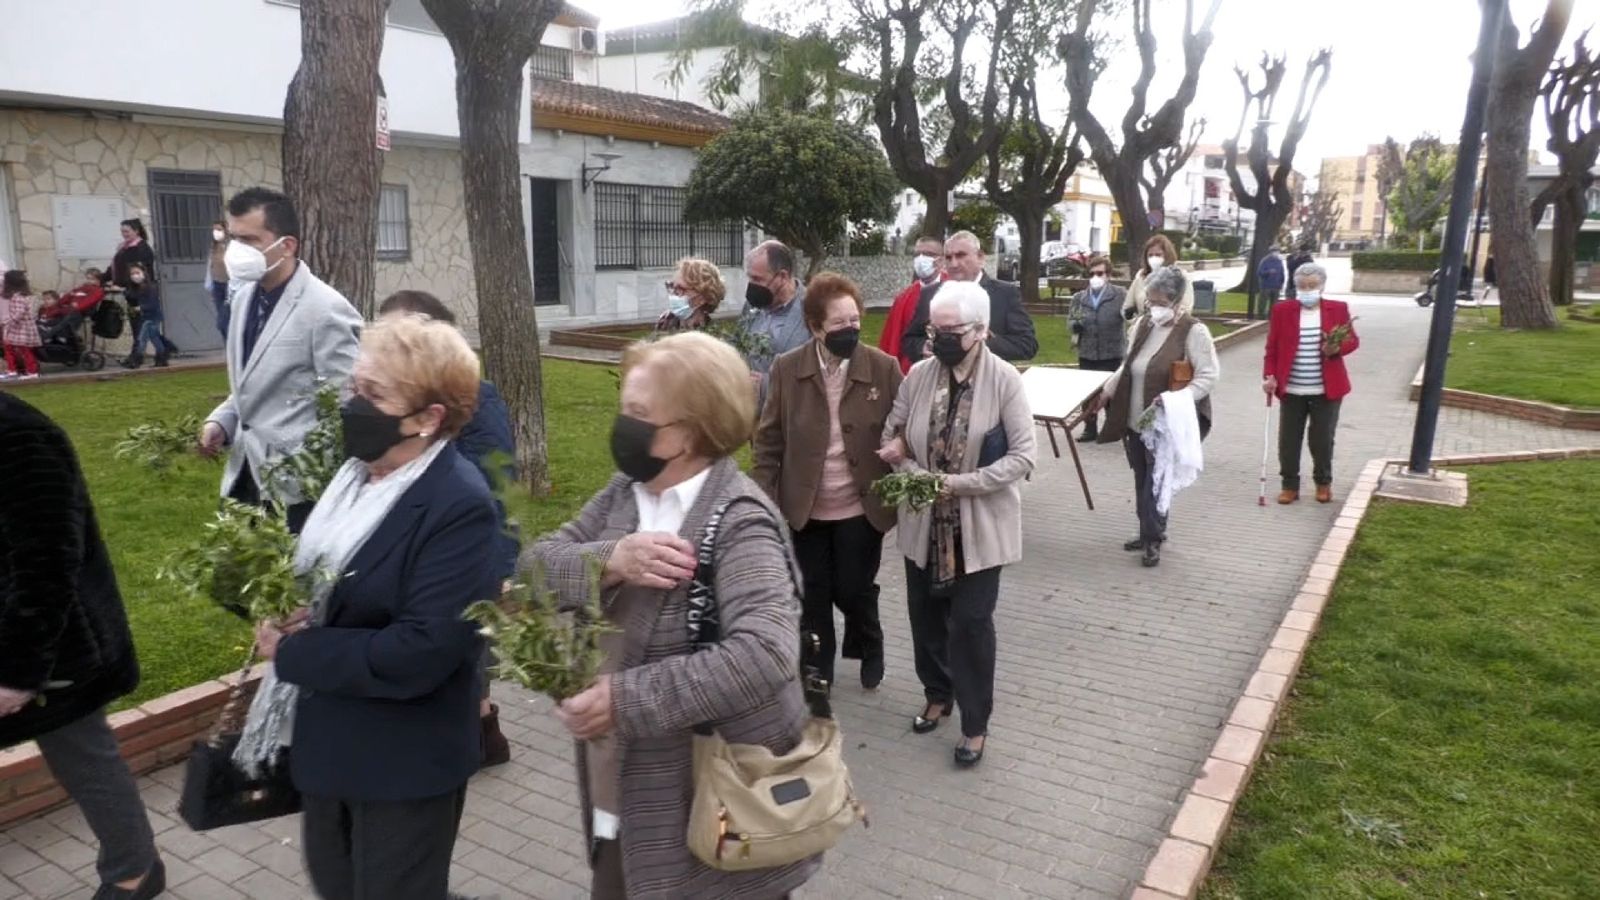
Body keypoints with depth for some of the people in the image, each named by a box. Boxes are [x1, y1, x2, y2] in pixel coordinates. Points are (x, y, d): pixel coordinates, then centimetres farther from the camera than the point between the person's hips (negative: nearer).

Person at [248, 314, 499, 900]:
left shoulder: (459, 507, -26)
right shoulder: (357, 471, 1)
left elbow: (419, 654, -30)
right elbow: (318, 574, 13)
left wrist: (291, 653, -20)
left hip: (402, 765, -8)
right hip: (324, 742, 9)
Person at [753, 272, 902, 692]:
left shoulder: (884, 367, -8)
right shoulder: (787, 368, -7)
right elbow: (769, 439, -3)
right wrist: (766, 499, -8)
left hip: (861, 507, -1)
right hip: (804, 507, 1)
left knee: (854, 590, 10)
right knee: (811, 595, 13)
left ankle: (869, 649, 41)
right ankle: (815, 669, 34)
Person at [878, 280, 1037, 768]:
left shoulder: (1005, 380, -13)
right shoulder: (918, 375, -4)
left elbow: (1023, 456, -14)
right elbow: (891, 438, 4)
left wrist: (960, 483, -22)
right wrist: (912, 472, -16)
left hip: (980, 523, -4)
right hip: (925, 520, 4)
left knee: (971, 621, 3)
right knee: (926, 612, 16)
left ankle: (975, 723, 23)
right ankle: (937, 694, 42)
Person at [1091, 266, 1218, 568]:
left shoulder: (1193, 331, -13)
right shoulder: (1142, 324, 9)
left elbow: (1209, 375, -16)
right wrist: (1108, 391, 18)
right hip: (1136, 420, 7)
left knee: (1156, 483, -4)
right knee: (1142, 481, 15)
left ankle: (1153, 539, 11)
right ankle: (1149, 533, 29)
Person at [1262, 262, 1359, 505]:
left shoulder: (1338, 309, 1)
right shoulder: (1282, 310, 1)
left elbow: (1353, 340, 6)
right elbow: (1272, 348, 2)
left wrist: (1337, 348, -17)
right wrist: (1269, 375, -9)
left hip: (1327, 390, 0)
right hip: (1292, 390, 1)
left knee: (1322, 440, 8)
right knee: (1288, 441, 3)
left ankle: (1323, 483, 27)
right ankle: (1290, 485, 16)